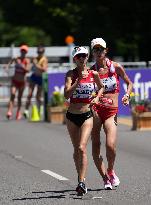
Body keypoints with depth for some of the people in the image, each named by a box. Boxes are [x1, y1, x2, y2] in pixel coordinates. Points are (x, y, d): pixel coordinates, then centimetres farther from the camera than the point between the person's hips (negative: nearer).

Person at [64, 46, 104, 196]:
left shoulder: (93, 74, -1)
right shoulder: (71, 74, -5)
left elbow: (101, 87, 20)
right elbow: (66, 94, -19)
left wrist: (97, 97, 1)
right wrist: (79, 80, -25)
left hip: (86, 115, -1)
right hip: (72, 116, 1)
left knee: (82, 148, -17)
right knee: (76, 149, 12)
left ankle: (82, 182, -21)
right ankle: (81, 179, 28)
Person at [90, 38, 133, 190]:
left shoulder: (116, 67, 6)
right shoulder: (91, 70, 7)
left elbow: (129, 83, 18)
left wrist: (127, 95, 0)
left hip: (111, 110, -1)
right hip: (95, 109, 1)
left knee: (111, 145, -15)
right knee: (95, 146, -3)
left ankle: (110, 170, 15)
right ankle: (105, 178, 12)